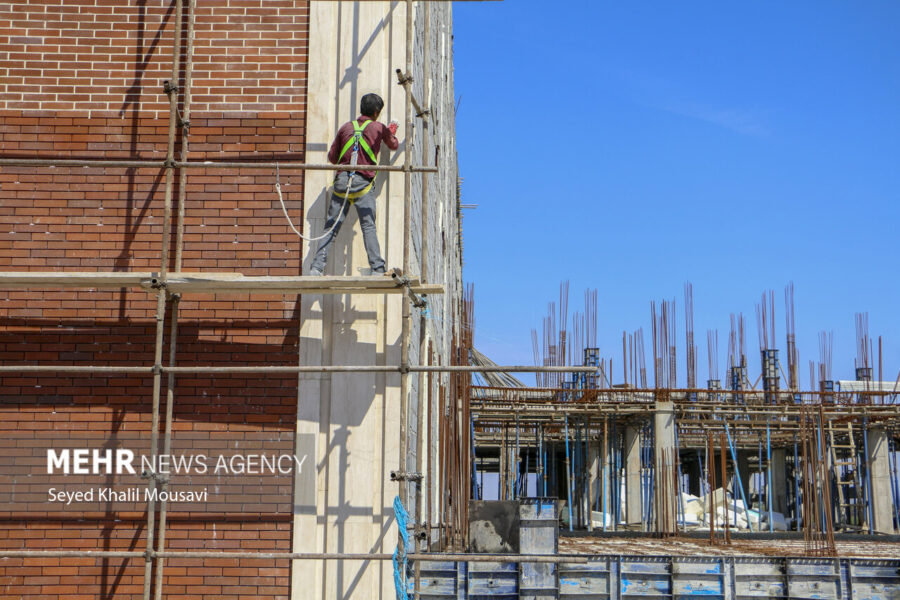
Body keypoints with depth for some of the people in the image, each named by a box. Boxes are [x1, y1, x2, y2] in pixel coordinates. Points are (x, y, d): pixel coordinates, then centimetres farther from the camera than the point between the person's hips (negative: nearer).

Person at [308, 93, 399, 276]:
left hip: (342, 180, 2)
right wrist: (392, 132, 48)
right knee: (368, 227, -4)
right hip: (364, 182, -2)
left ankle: (317, 267, -1)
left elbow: (332, 157, 16)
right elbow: (394, 145, 28)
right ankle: (378, 269, -10)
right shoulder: (379, 127, 8)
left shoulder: (346, 127, 13)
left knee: (331, 227, 3)